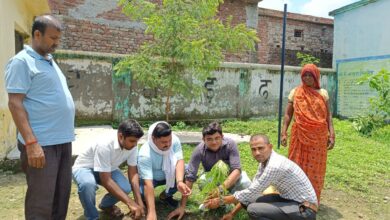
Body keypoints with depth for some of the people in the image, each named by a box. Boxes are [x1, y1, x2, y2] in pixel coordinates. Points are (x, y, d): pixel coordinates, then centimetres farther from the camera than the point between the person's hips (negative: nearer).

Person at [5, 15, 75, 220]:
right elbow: (15, 103, -15)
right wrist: (31, 143, -22)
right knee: (41, 201, 2)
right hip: (42, 143, -8)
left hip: (63, 140, 8)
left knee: (62, 195, 16)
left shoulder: (50, 61, 17)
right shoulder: (22, 61, -8)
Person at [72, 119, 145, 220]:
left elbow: (133, 173, -12)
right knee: (88, 184, -39)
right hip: (84, 168, -5)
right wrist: (130, 203, -38)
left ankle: (106, 205, 12)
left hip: (109, 168, 5)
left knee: (125, 188, -23)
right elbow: (106, 181, -37)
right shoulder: (104, 145, -38)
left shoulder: (132, 146, -19)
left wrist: (139, 201, -22)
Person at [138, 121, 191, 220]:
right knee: (143, 190, -36)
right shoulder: (145, 154, -36)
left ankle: (165, 195, 4)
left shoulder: (174, 140, -25)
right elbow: (148, 183, -41)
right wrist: (151, 212, -46)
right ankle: (145, 199, 6)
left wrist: (180, 182, -50)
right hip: (151, 178, -4)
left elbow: (179, 161, -30)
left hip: (168, 174, 4)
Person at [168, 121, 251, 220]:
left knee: (245, 183, -31)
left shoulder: (230, 144, -28)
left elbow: (236, 169, -33)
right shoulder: (199, 150, -27)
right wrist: (182, 206, -29)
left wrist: (222, 188, -51)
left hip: (231, 177, 0)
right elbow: (190, 177, -27)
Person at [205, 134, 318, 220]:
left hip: (305, 209, -9)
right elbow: (251, 191, 7)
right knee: (250, 200, 2)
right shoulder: (264, 161, 2)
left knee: (253, 209, -23)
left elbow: (251, 193, -24)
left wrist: (220, 201, -14)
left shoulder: (274, 166, -28)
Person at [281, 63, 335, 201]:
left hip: (318, 137, 1)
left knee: (315, 167, 7)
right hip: (299, 136, 0)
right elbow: (288, 114, 3)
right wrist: (283, 133, -6)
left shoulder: (323, 93, 5)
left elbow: (328, 115, 4)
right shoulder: (295, 92, 4)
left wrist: (331, 135, -5)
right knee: (297, 166, 6)